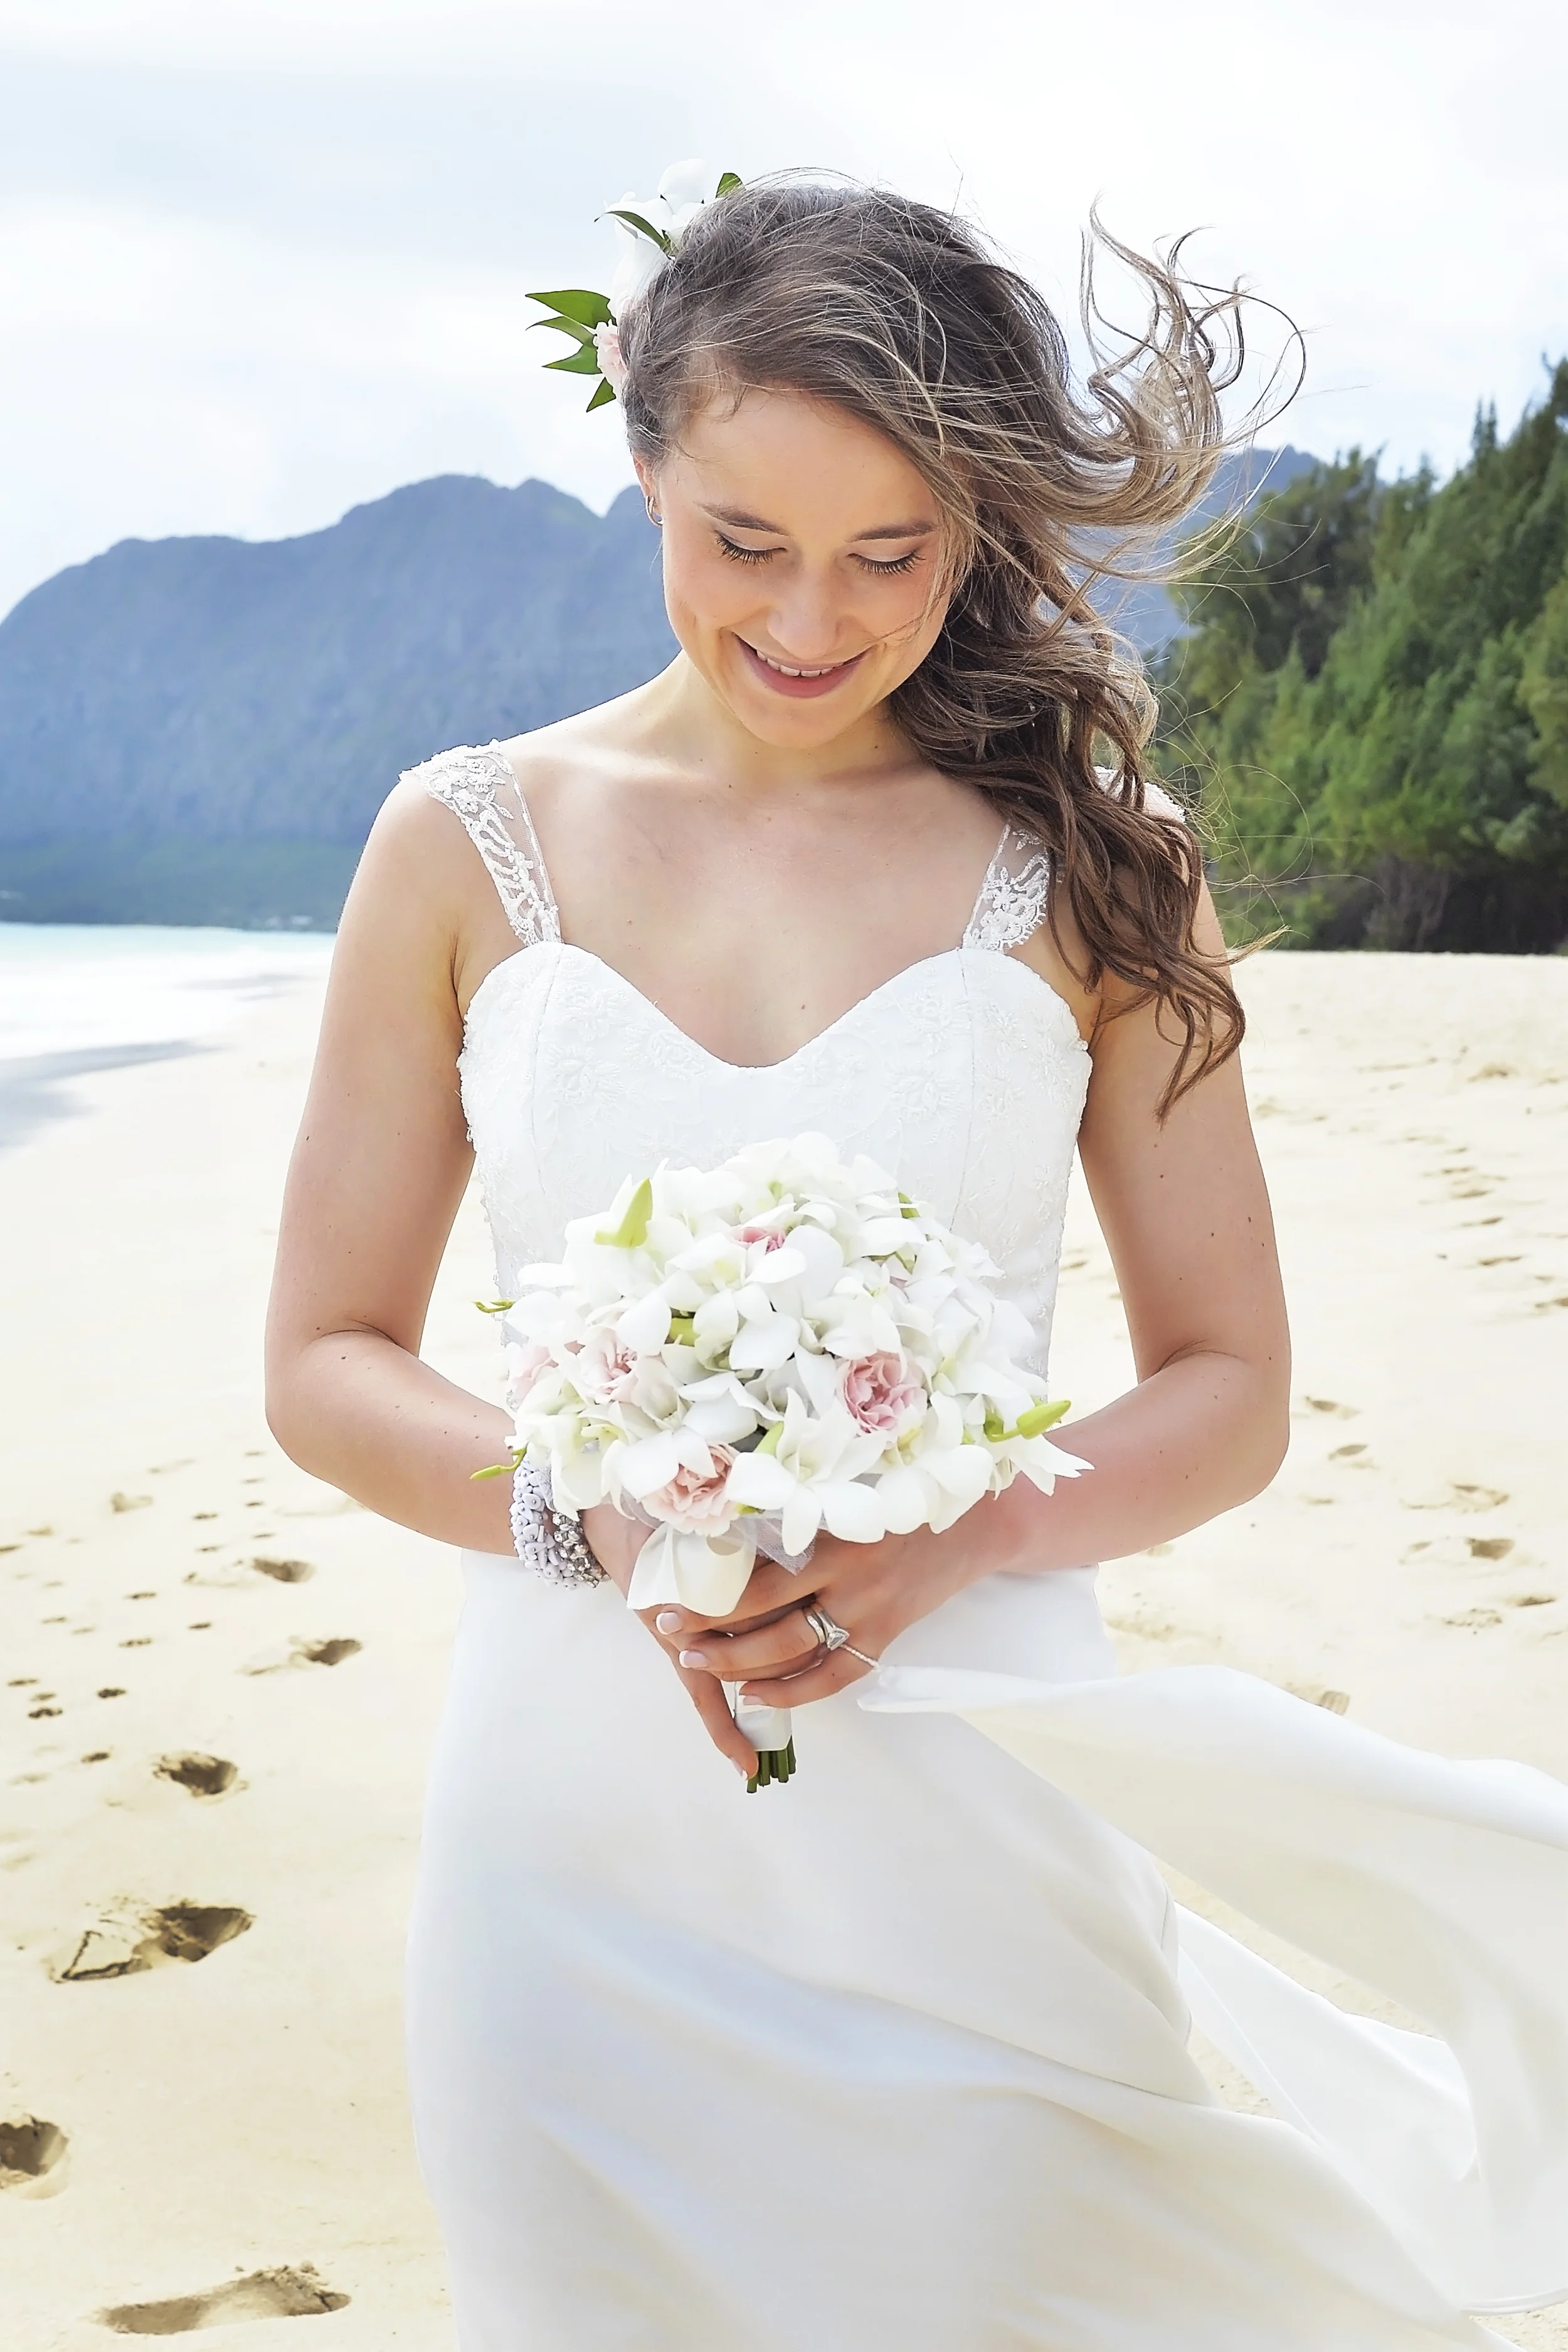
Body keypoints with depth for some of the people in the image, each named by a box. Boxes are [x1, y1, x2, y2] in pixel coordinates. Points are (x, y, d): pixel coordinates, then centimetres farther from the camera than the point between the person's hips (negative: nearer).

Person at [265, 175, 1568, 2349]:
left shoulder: (1083, 863, 0)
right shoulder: (469, 846, 1)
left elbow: (1232, 1391, 3)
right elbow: (325, 1364, 4)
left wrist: (949, 1540, -16)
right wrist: (598, 1513, -15)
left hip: (973, 1822, -1)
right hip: (583, 1826, 1)